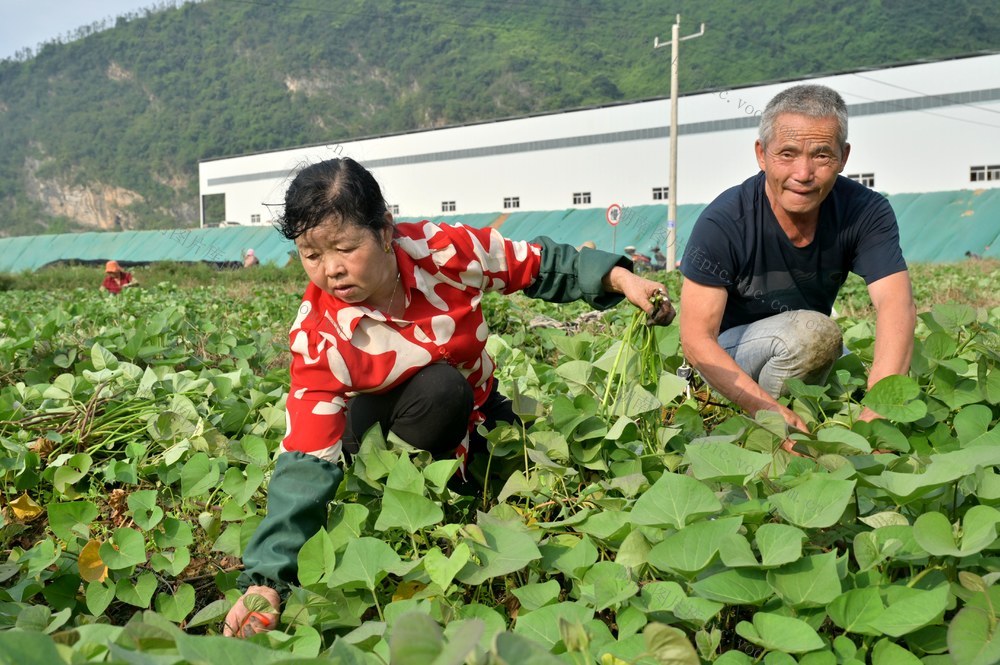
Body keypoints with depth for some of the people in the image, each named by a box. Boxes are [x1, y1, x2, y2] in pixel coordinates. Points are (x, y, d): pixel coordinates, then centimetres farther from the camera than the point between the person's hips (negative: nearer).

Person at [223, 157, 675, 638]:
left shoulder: (443, 249, -27)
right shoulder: (319, 334, -30)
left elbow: (541, 265, -10)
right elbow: (308, 459, -33)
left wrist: (617, 276, -22)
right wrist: (266, 578, -42)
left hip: (474, 406, 3)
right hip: (384, 423, -3)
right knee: (439, 389, -35)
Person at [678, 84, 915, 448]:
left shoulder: (866, 212, -16)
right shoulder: (723, 223, -26)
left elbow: (896, 304, -30)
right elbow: (696, 339, -29)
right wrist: (769, 409, -44)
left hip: (808, 350, 5)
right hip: (728, 354, -4)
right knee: (815, 332, -31)